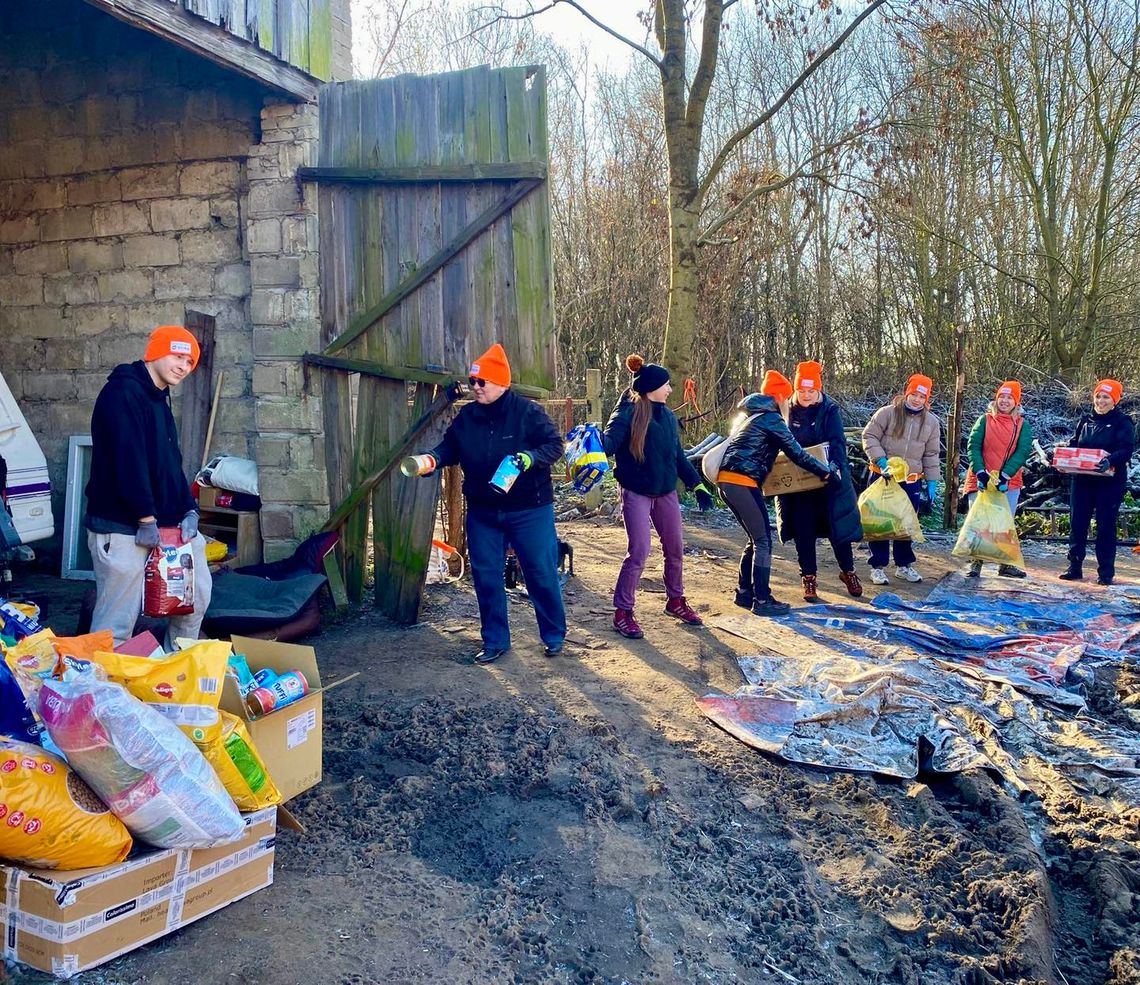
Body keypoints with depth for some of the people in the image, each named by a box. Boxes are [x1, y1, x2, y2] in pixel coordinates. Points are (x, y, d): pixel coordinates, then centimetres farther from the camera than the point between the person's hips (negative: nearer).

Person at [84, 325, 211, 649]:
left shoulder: (159, 399, 18)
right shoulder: (122, 392, -12)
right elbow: (128, 459, -20)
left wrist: (189, 510, 3)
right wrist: (146, 519, -21)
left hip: (162, 524, 10)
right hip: (122, 528, -9)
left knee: (196, 596, 13)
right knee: (117, 621, -7)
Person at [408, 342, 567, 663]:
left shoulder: (528, 412, -12)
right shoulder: (467, 416, 2)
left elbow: (554, 445, -13)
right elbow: (450, 447, 10)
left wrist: (528, 458, -31)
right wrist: (431, 460, -11)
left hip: (530, 510, -4)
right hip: (483, 513, 5)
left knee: (542, 574, 4)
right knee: (486, 576, 8)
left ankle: (554, 636, 22)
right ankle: (495, 640, 23)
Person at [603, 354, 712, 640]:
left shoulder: (668, 416, 9)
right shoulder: (628, 413, -12)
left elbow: (678, 455, 16)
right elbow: (611, 438, -27)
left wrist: (697, 485, 16)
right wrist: (599, 442, -51)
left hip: (666, 491, 7)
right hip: (636, 492, -7)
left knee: (675, 549, 12)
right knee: (639, 551, -11)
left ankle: (675, 601, 32)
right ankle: (623, 611, 3)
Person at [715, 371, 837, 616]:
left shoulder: (750, 416, 23)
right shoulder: (770, 418, -5)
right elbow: (797, 454, -6)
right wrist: (827, 472, 3)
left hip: (727, 481, 9)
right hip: (743, 482, -9)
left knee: (756, 539, 17)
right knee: (763, 541, -1)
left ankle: (744, 593, 22)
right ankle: (762, 601, 1)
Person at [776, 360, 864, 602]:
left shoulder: (830, 410, -6)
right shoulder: (787, 410, 2)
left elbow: (837, 443, -16)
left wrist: (833, 466, -34)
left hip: (828, 480, -2)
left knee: (838, 527, 4)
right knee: (803, 532, 3)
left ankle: (848, 572, 25)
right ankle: (809, 578, 15)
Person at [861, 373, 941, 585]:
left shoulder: (931, 422, 5)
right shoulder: (888, 413, -8)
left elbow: (931, 455, 11)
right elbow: (869, 436, -6)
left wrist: (932, 481, 6)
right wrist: (880, 459, -19)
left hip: (912, 481, 4)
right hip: (883, 477, -3)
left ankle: (904, 564, 26)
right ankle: (878, 566, 10)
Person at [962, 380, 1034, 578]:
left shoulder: (1022, 425, 5)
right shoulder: (985, 420, 4)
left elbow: (1023, 451, -5)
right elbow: (974, 445, -5)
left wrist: (1005, 475, -18)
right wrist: (980, 471, -19)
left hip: (1009, 482, 1)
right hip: (982, 480, -1)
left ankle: (1005, 564, 16)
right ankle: (976, 562, 5)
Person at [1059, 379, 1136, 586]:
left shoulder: (1123, 422, -2)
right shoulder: (1085, 421, 13)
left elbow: (1126, 450, -13)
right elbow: (1073, 445, 15)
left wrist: (1110, 460, -32)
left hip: (1110, 481, -4)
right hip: (1082, 481, 5)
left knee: (1106, 526, 0)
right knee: (1077, 524, 5)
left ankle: (1106, 572, 8)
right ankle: (1075, 568, 14)